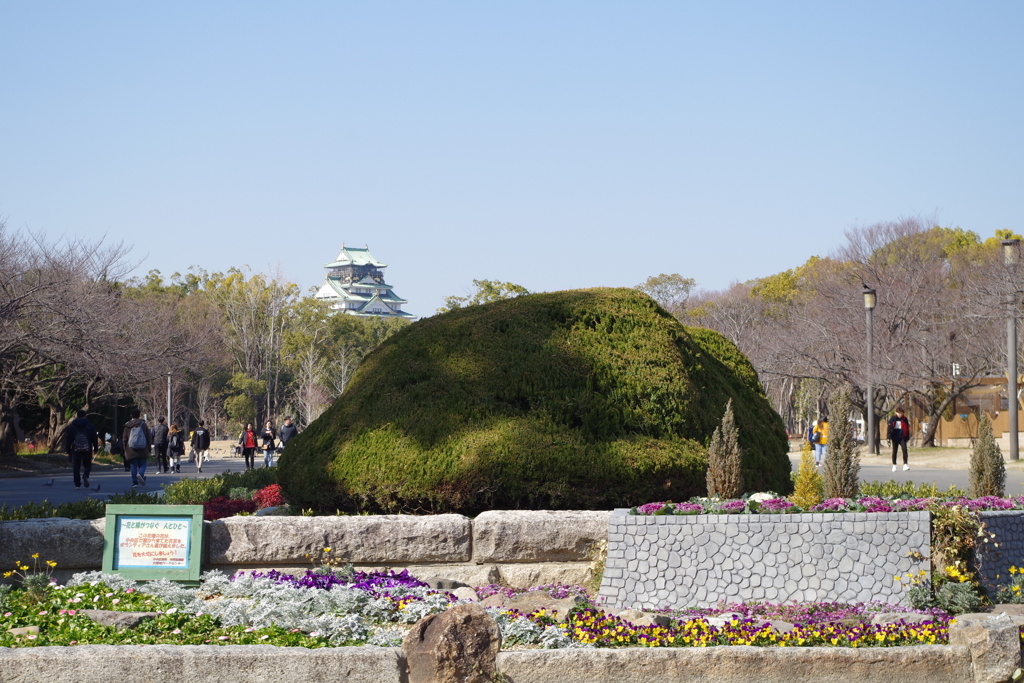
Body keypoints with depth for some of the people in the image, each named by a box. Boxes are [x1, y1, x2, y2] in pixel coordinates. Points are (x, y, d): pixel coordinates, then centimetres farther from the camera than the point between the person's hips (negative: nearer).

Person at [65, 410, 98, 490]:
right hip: (87, 450, 0)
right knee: (87, 465, 10)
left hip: (76, 450, 0)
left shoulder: (72, 427, 6)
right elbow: (94, 438, 3)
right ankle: (85, 475, -21)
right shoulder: (90, 426, 4)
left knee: (76, 468, 4)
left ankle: (77, 484, -2)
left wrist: (68, 451, 10)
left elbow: (69, 440, 5)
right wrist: (95, 450, 10)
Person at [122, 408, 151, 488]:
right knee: (142, 464, 8)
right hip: (143, 451, 0)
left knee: (133, 466, 5)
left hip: (131, 451, 0)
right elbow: (149, 437, 5)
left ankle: (134, 482, -1)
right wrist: (149, 448, 13)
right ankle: (140, 474, -23)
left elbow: (124, 439, 5)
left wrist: (125, 449, 13)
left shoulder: (127, 426, 2)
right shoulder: (143, 425, 3)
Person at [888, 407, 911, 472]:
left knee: (904, 449, -15)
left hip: (902, 437, 0)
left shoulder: (904, 419, 4)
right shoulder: (892, 419, -1)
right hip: (895, 438, 0)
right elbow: (890, 428, -1)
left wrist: (907, 437, 10)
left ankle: (905, 464, -16)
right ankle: (894, 465, 17)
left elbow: (907, 428, 11)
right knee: (894, 451, 7)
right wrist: (889, 438, -7)